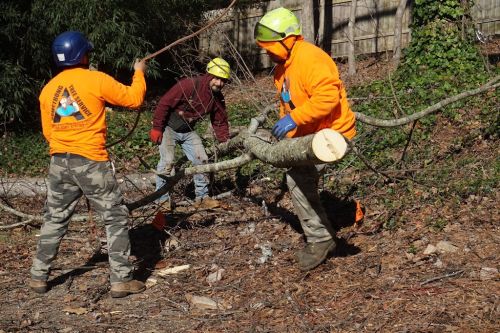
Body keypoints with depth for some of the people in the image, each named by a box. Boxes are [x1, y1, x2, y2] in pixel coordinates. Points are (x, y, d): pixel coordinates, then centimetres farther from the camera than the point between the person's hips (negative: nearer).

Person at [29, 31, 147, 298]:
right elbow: (134, 99, 0)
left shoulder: (48, 89, 9)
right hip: (91, 161, -5)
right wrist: (139, 73, 17)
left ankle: (38, 277, 22)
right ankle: (121, 280, 3)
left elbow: (47, 132, 15)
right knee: (116, 218, 4)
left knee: (54, 219, 18)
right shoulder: (97, 80, -7)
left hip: (59, 162, 5)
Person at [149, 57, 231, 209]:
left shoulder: (218, 98, -5)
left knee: (201, 159, 2)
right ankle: (163, 199, -5)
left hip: (188, 131, 7)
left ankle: (202, 197, 14)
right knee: (167, 161, -16)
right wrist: (156, 128, -22)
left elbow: (220, 123, 5)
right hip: (168, 128, -7)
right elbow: (164, 104, -24)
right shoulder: (189, 85, -27)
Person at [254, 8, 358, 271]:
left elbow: (327, 97, -33)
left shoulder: (310, 58, -22)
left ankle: (320, 239, -9)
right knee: (300, 180, 17)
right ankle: (320, 238, 30)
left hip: (331, 131, -11)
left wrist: (294, 119, -34)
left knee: (298, 180, -19)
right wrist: (285, 127, 5)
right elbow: (287, 102, 19)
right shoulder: (283, 66, 11)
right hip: (309, 134, 11)